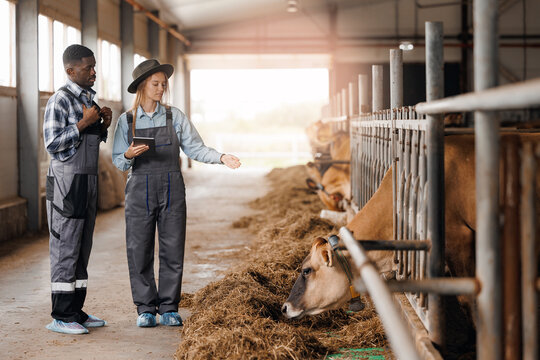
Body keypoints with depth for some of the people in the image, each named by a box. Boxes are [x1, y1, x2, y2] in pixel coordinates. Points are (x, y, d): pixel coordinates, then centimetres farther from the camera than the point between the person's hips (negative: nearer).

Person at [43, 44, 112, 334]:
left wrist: (104, 125, 5)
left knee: (82, 247, 10)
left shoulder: (88, 98, 15)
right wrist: (84, 122, -18)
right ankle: (61, 317, -1)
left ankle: (76, 311, 16)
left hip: (88, 180, 9)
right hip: (66, 181, -9)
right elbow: (52, 143, -18)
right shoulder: (60, 100, -12)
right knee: (65, 247, -6)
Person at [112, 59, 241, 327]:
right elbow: (118, 161, 5)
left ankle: (169, 308, 12)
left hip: (171, 189, 1)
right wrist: (129, 155, -18)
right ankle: (145, 309, 12)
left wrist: (221, 157, -14)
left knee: (173, 250, 2)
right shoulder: (126, 121, 3)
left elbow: (195, 148, 1)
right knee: (139, 252, 0)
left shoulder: (174, 116, 5)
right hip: (140, 189, -1)